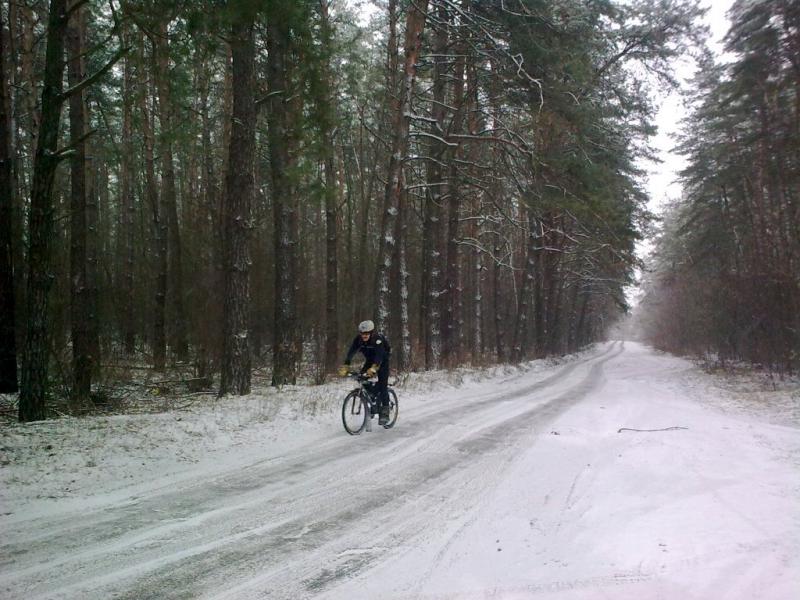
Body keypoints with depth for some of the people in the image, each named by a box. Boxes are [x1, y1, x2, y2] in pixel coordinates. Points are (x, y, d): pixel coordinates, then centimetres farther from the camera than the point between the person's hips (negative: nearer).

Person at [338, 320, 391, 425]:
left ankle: (384, 412, -16)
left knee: (382, 384, -18)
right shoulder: (358, 339, -19)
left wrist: (373, 368, -63)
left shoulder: (377, 338, -33)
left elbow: (379, 355, -46)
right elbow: (351, 352, -30)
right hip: (370, 360, 5)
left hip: (383, 360, -5)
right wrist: (345, 366, -46)